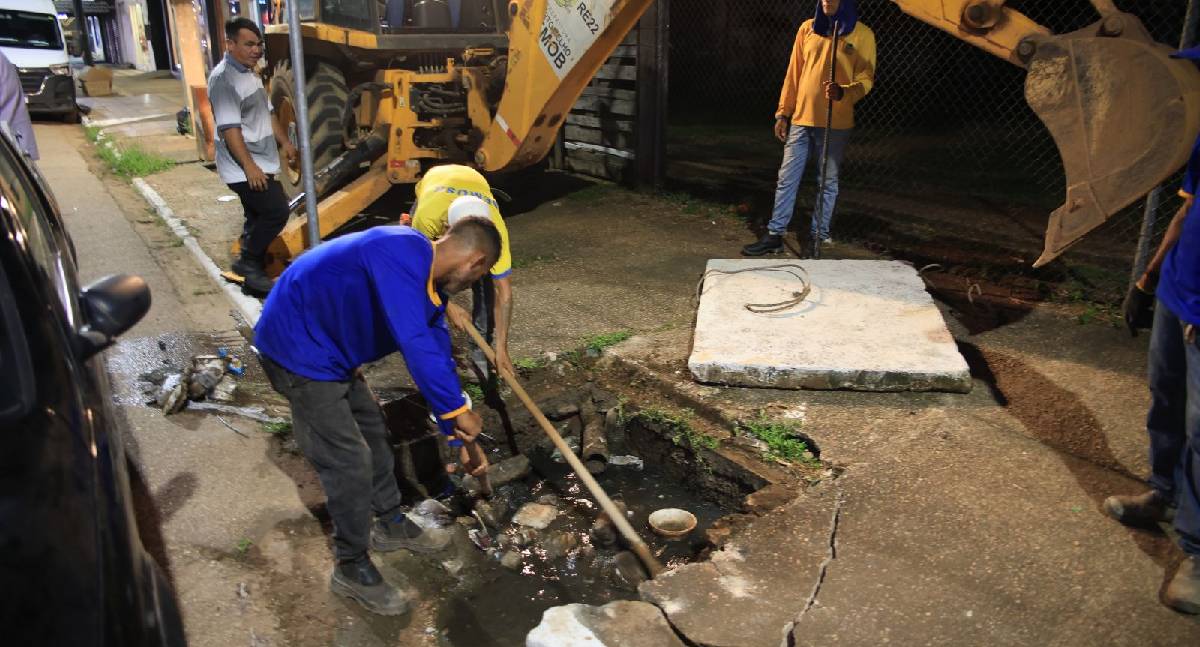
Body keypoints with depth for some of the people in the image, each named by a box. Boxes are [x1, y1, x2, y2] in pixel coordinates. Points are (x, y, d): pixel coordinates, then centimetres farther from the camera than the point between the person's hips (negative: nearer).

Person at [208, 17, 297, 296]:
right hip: (244, 168, -10)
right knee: (277, 211, -14)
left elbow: (266, 113, 25)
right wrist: (249, 166, -26)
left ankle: (253, 269, 25)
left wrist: (285, 142, 20)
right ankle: (248, 262, 1)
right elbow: (229, 128, -23)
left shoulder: (250, 74, 13)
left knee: (259, 217, 14)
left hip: (261, 163, 10)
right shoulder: (223, 78, -17)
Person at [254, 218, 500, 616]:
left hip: (331, 350, 10)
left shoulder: (430, 286, 3)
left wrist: (462, 441, 10)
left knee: (373, 431, 21)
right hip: (297, 348, -10)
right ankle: (351, 569, 16)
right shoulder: (403, 251, -28)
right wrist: (460, 412, -27)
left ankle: (390, 525, 41)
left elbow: (437, 361, 8)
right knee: (350, 461, -4)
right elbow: (416, 345, -37)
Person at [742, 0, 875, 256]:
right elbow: (793, 74, 11)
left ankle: (820, 237, 16)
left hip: (836, 124, -3)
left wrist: (843, 92, -25)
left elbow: (866, 79, -5)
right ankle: (774, 235, 10)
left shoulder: (862, 34, -2)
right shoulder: (807, 29, 8)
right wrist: (783, 113, 9)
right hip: (801, 119, 3)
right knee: (787, 179, 4)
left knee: (828, 182, 6)